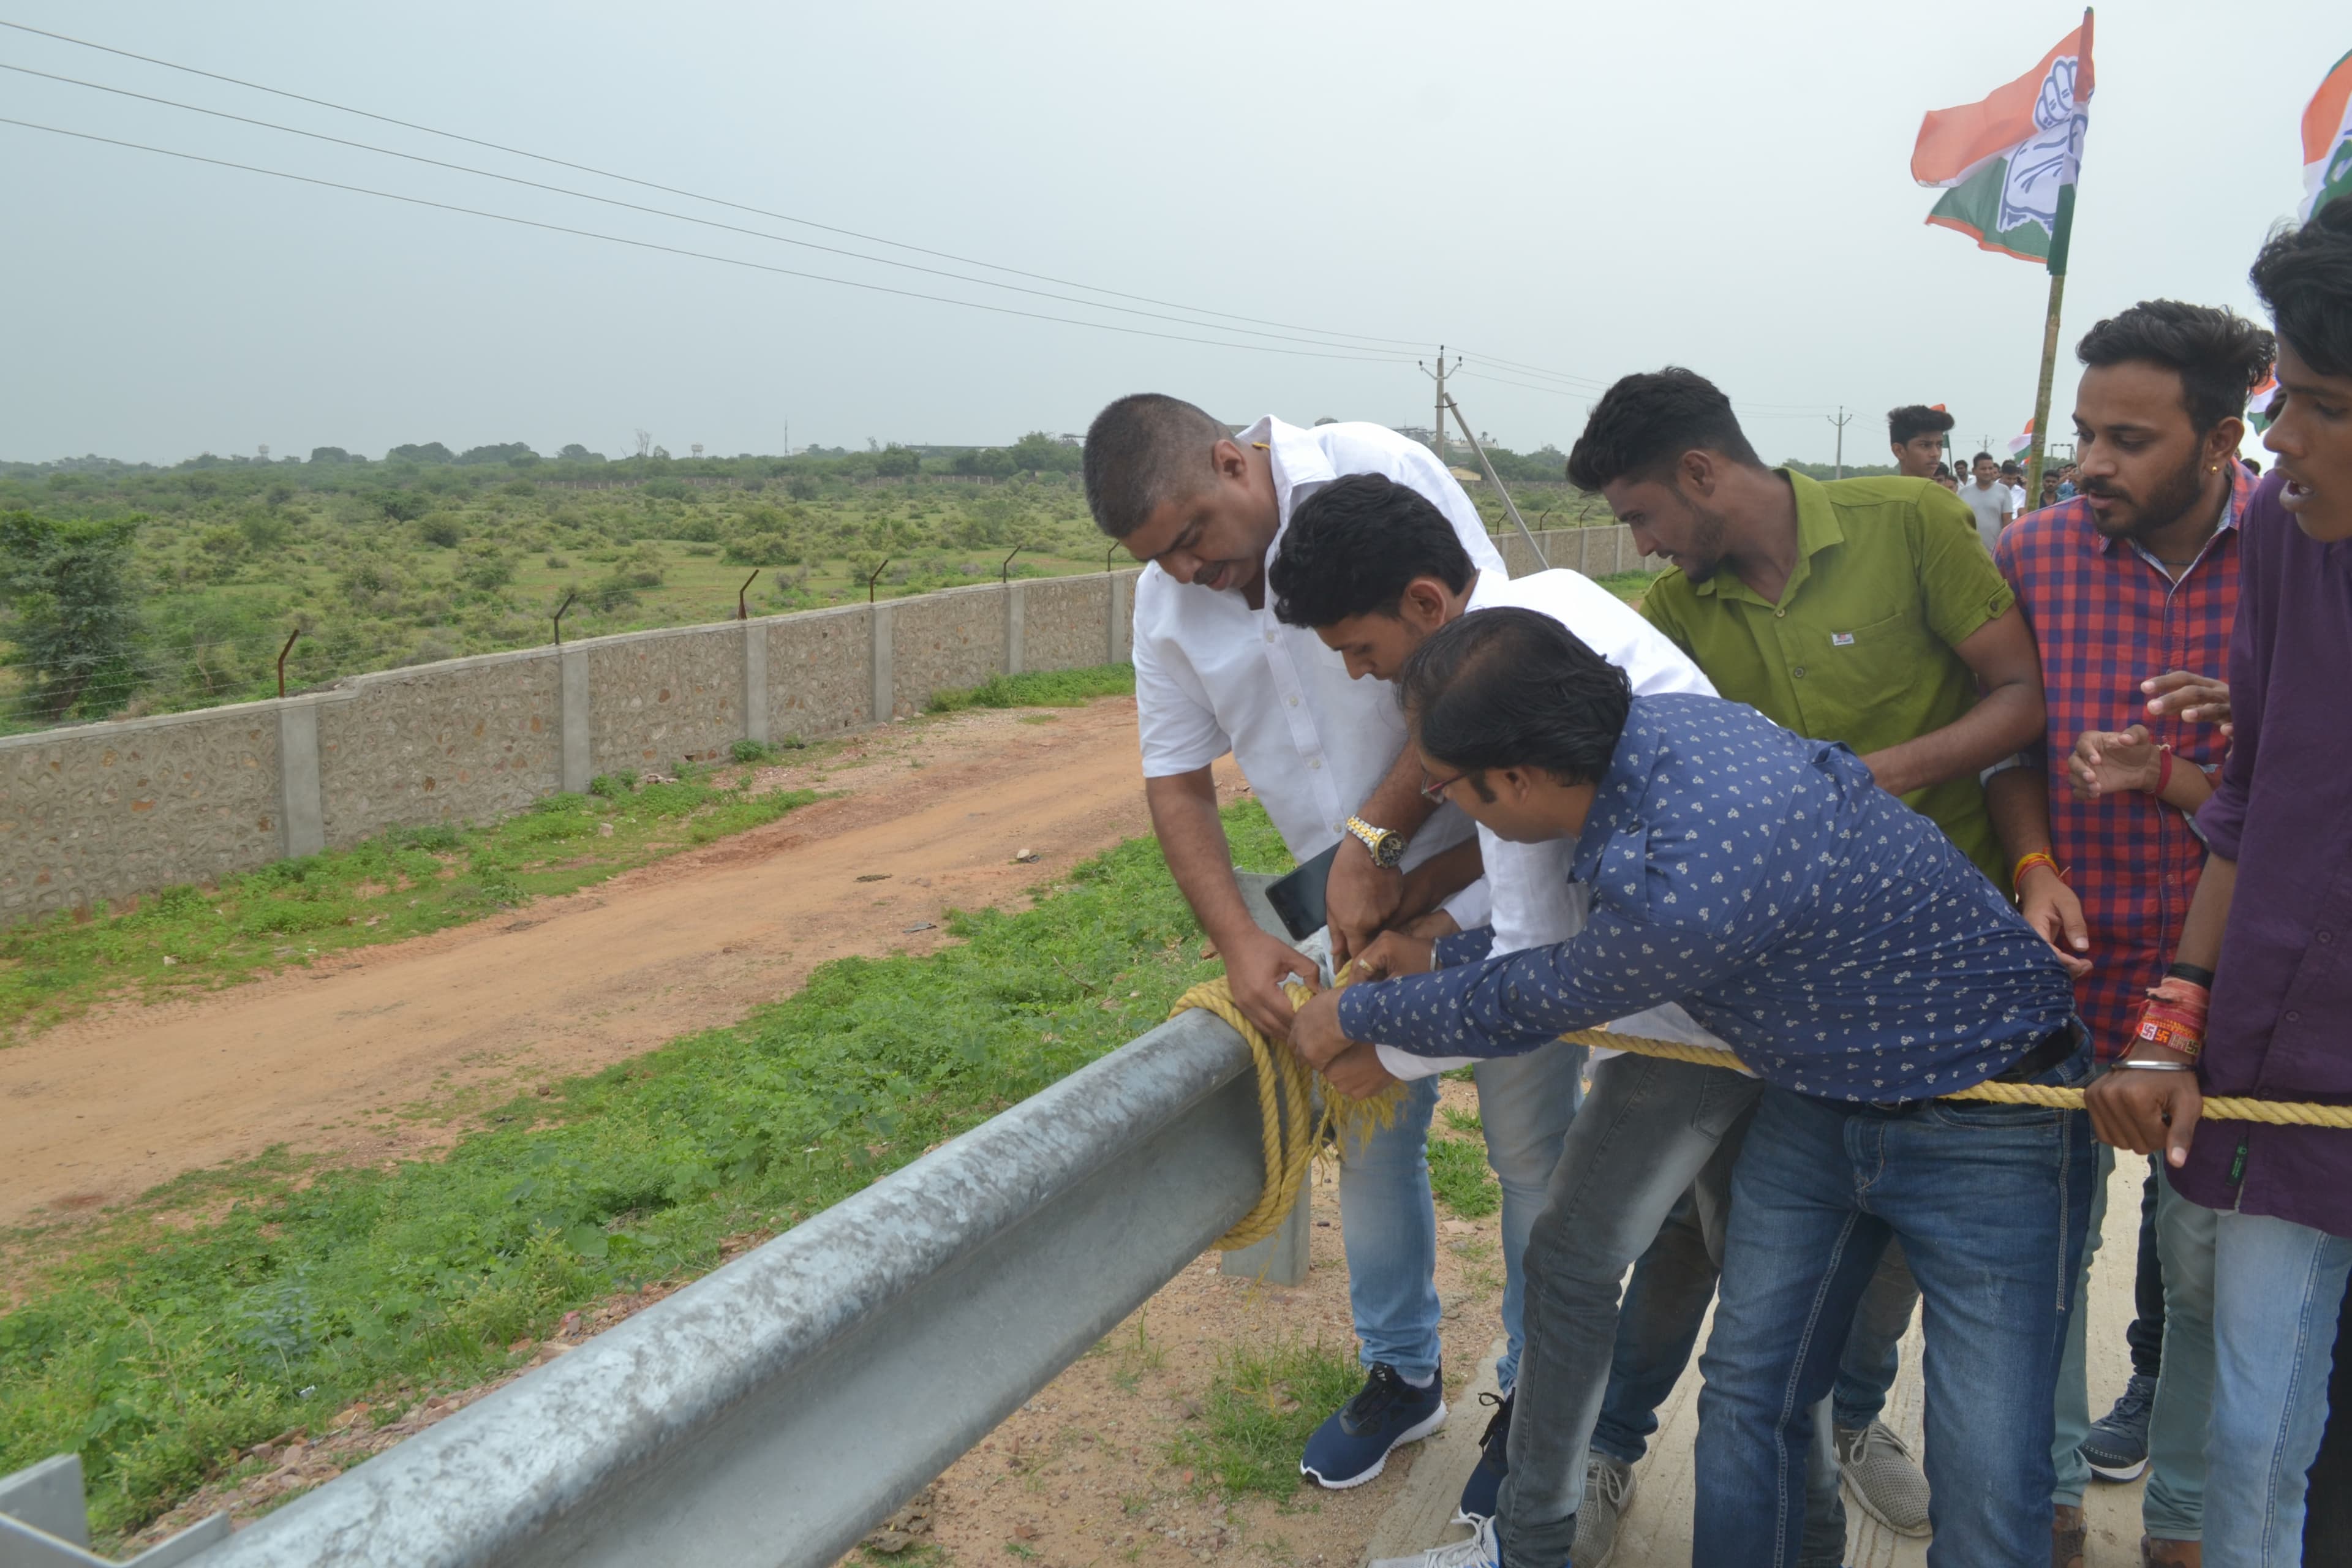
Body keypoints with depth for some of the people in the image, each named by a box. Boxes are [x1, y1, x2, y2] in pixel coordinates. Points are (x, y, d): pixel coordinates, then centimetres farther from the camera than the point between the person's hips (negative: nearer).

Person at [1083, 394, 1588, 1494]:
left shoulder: (1375, 475, -17)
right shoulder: (1167, 600, 0)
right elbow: (1177, 783, 3)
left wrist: (1374, 836, -23)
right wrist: (1238, 941, -10)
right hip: (1356, 901, 5)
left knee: (1531, 1146, 5)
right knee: (1370, 1136, 14)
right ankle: (1402, 1373, 37)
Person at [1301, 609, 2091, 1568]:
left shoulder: (1684, 887, -38)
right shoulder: (1653, 727, -12)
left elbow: (1523, 1009, -17)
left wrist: (1355, 1015, 0)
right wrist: (1440, 959, 15)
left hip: (1988, 1124, -8)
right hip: (1818, 1094, 8)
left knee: (1985, 1491, -3)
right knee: (1745, 1402, 10)